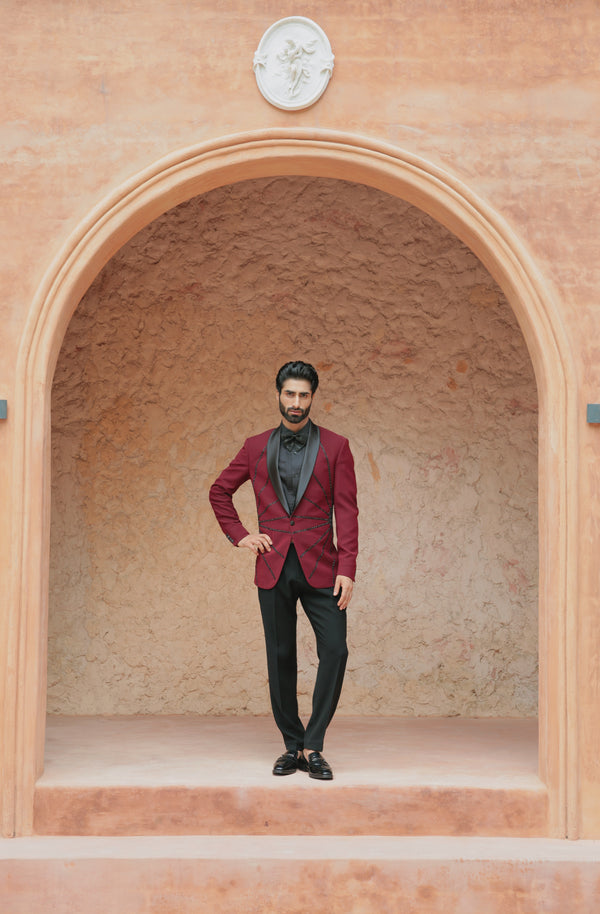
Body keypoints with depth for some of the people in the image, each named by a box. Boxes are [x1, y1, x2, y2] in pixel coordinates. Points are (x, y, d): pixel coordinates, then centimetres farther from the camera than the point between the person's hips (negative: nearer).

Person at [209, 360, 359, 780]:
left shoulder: (335, 447, 4)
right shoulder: (256, 447, 9)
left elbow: (346, 511, -1)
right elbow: (220, 491, 21)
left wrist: (347, 569, -10)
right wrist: (238, 535, 7)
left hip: (319, 568, -1)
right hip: (273, 569, 2)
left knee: (335, 652, -12)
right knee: (281, 659, 5)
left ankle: (313, 746, -2)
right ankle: (293, 747, 15)